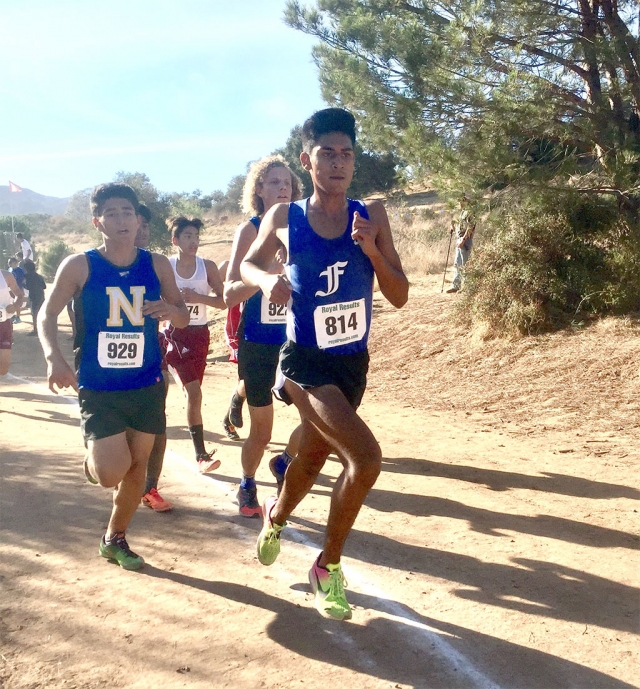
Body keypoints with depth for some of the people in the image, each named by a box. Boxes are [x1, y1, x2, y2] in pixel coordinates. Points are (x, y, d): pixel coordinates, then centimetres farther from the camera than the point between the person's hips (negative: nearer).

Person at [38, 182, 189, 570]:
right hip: (98, 388, -3)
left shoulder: (158, 265, -1)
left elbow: (184, 317, 6)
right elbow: (48, 315, -2)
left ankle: (116, 539, 33)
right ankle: (92, 461, 27)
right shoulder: (79, 266, -8)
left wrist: (171, 311, -18)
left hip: (148, 385, 3)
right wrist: (54, 357, -19)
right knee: (111, 473, -11)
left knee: (137, 468, 10)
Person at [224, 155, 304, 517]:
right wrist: (267, 272, -29)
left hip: (295, 341, 3)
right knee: (262, 431, 7)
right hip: (258, 343, -3)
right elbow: (230, 294, -15)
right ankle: (247, 487, 35)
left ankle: (285, 462, 25)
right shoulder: (251, 230, -7)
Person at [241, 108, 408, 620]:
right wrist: (267, 279, -12)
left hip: (354, 364, 4)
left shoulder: (372, 216, -4)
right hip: (306, 363, -4)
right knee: (366, 458, -20)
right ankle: (328, 567, 5)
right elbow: (248, 265, 11)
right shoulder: (284, 219, -7)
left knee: (313, 455, 22)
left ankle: (277, 516, 56)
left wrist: (372, 251, -20)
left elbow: (400, 296, -3)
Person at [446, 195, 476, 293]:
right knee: (457, 264, 11)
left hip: (465, 241, -10)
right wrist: (453, 224, 8)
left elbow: (470, 228, -18)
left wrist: (463, 240, -23)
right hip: (459, 241, 10)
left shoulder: (468, 213, -11)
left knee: (465, 264, -7)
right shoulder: (460, 214, 18)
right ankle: (456, 285, 16)